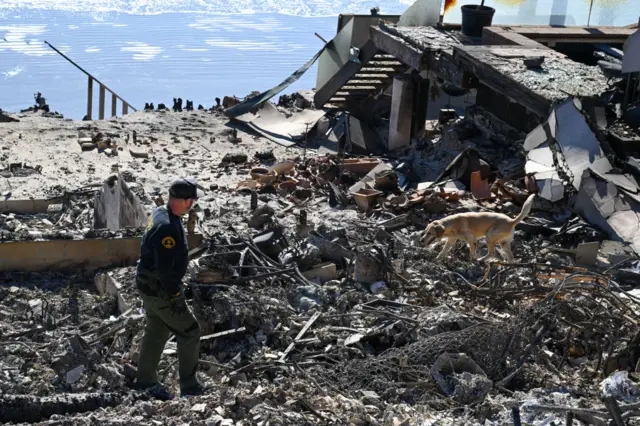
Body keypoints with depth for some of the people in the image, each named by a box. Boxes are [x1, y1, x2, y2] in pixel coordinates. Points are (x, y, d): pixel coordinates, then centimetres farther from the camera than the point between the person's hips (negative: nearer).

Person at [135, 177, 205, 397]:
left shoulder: (159, 213, 2)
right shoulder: (167, 227, -31)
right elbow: (165, 269, -28)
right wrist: (174, 297, -19)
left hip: (149, 286, 10)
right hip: (161, 291, -10)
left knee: (156, 332, 22)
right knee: (189, 332, 3)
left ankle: (146, 380, 35)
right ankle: (189, 386, 13)